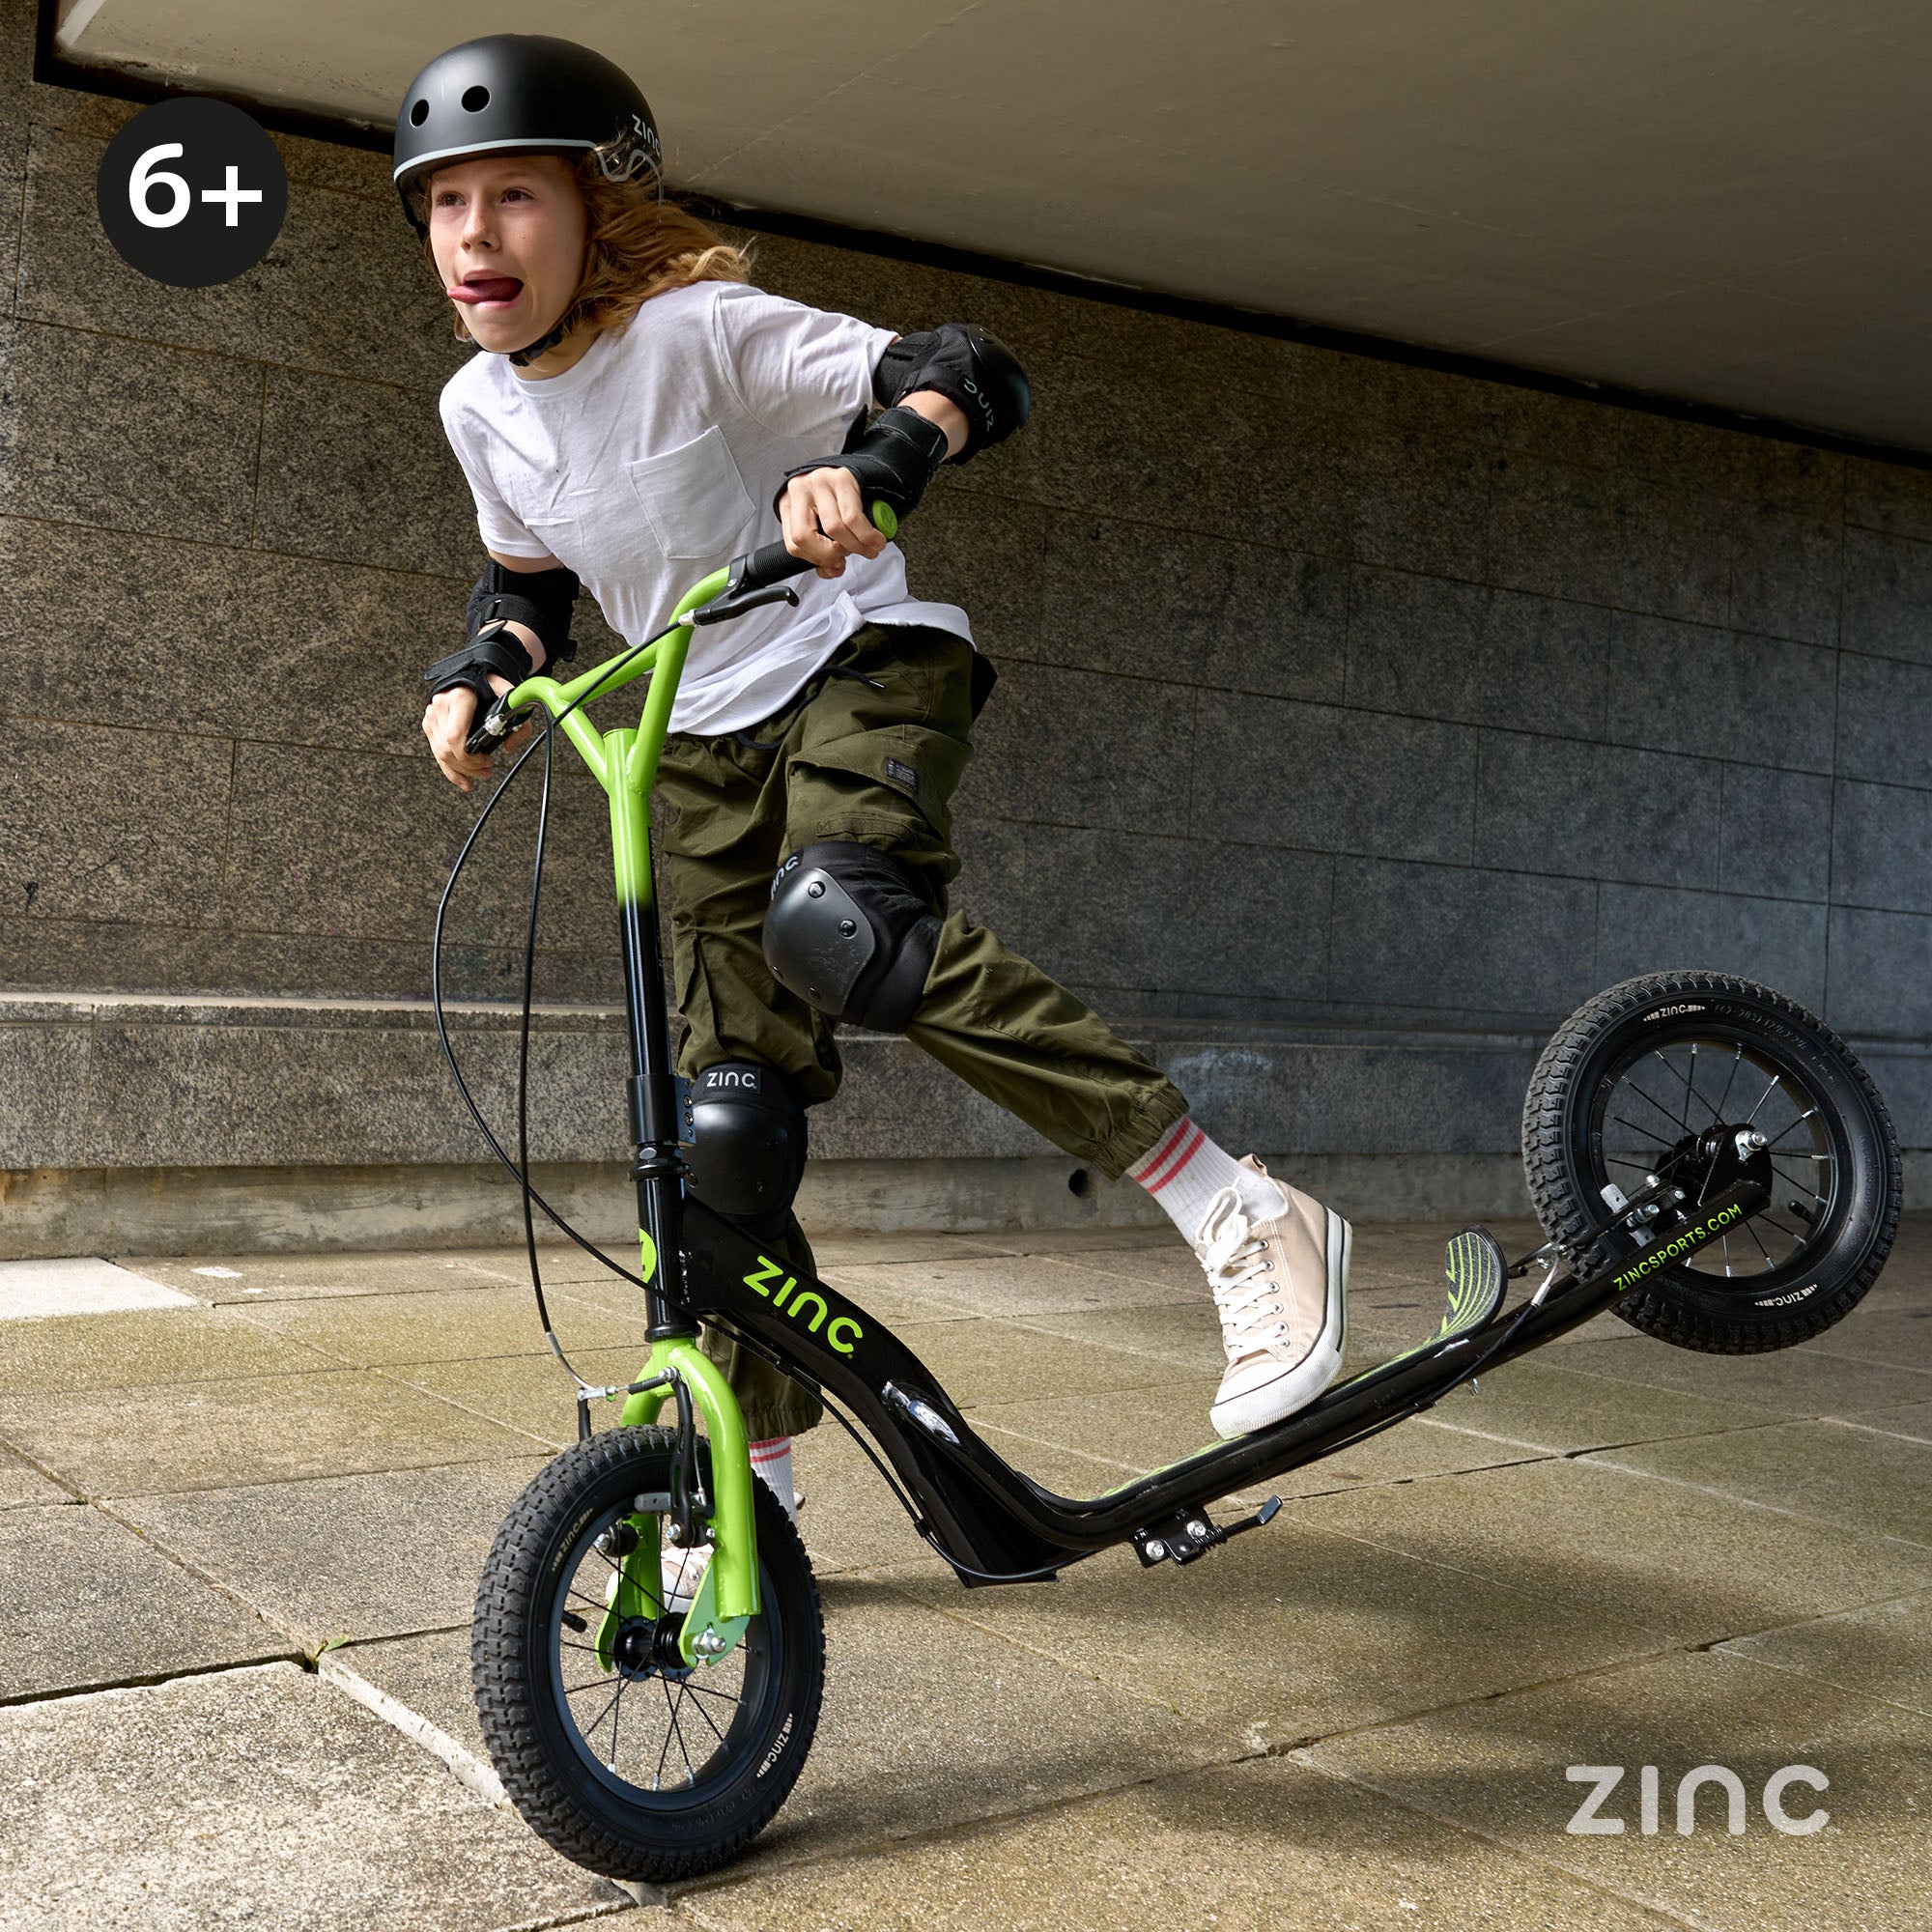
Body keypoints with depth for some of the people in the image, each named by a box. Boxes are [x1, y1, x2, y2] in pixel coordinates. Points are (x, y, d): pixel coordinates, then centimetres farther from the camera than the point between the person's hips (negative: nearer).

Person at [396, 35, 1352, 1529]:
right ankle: (755, 1475, 19)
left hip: (859, 669, -6)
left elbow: (969, 373, -24)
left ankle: (1242, 1216, -33)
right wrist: (481, 672, -2)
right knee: (726, 1123, 2)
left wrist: (872, 468, -45)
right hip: (703, 745, 6)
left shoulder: (700, 329, -17)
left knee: (838, 923, -39)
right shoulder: (479, 406, 1)